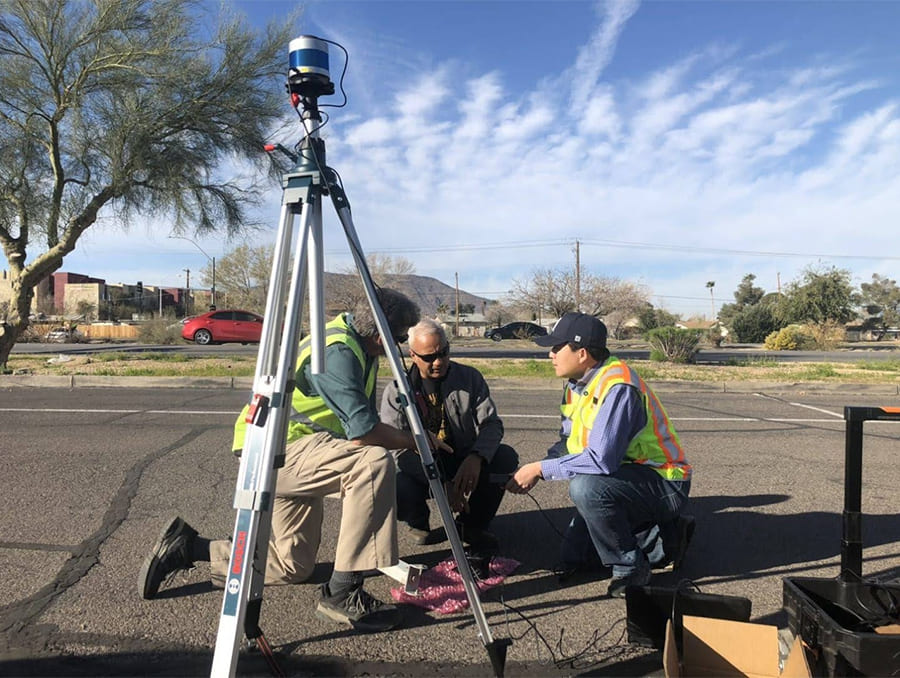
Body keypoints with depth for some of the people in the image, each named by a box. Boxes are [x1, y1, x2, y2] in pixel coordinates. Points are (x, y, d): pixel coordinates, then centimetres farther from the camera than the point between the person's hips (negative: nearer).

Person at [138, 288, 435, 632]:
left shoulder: (357, 345, 6)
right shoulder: (337, 352, -23)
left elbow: (363, 421, 16)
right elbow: (362, 432, -29)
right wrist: (414, 441, -15)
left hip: (292, 452, 10)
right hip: (276, 448, -10)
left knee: (293, 565, 18)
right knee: (375, 463, -31)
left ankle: (187, 546, 25)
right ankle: (343, 592, -26)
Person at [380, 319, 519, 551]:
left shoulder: (470, 378, -2)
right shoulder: (396, 391, -9)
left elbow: (491, 423, -8)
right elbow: (398, 448, -17)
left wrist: (476, 457, -31)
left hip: (464, 464, 2)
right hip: (420, 472, -2)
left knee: (506, 457, -24)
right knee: (394, 490, -33)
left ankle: (472, 524, 1)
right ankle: (418, 524, 7)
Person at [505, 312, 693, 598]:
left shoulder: (617, 387, -28)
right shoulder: (577, 384, 1)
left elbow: (601, 460, -35)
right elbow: (568, 443, 8)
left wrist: (540, 469, -25)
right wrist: (532, 473, -9)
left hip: (664, 484, -9)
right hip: (623, 476, 9)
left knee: (585, 488, -35)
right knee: (574, 557, 10)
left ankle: (630, 567, -11)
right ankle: (665, 538, 20)